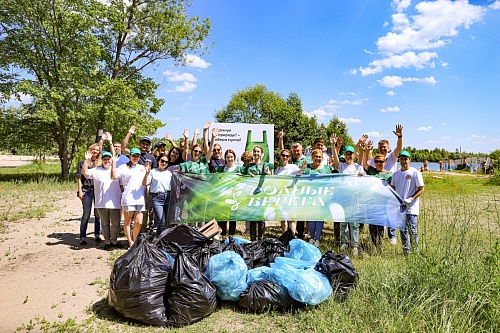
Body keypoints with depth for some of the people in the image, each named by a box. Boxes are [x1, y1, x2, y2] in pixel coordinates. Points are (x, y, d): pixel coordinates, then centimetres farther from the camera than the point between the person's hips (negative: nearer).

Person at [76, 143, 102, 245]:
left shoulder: (101, 163, 10)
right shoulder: (83, 162, 6)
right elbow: (80, 178, 4)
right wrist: (80, 191, -2)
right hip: (87, 190, -2)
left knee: (98, 214, 5)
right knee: (86, 214, -1)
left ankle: (97, 235, 17)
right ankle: (83, 237, 6)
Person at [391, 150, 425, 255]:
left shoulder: (415, 172, -4)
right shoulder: (396, 174, 12)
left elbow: (421, 189, -5)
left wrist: (411, 199, -17)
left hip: (411, 207, -5)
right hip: (399, 206, 5)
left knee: (412, 230, -2)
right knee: (403, 230, 9)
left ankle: (415, 251, 11)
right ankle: (406, 251, 19)